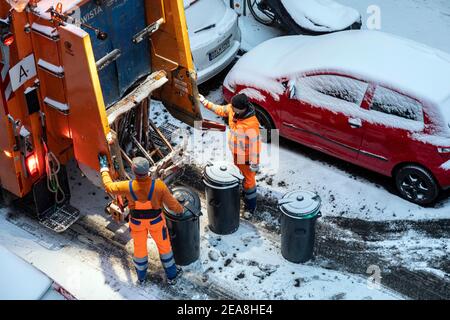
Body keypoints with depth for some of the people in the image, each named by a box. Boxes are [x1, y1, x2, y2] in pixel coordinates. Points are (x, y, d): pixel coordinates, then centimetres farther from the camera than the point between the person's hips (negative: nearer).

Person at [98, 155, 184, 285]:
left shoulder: (128, 187, -31)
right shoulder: (159, 186, -34)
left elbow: (109, 186, -11)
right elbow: (172, 204, -21)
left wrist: (104, 168, 4)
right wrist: (180, 210, 3)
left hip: (137, 222, 1)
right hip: (156, 221, -1)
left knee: (139, 247, 26)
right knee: (164, 245, 24)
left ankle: (141, 276, 49)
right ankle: (171, 275, 42)